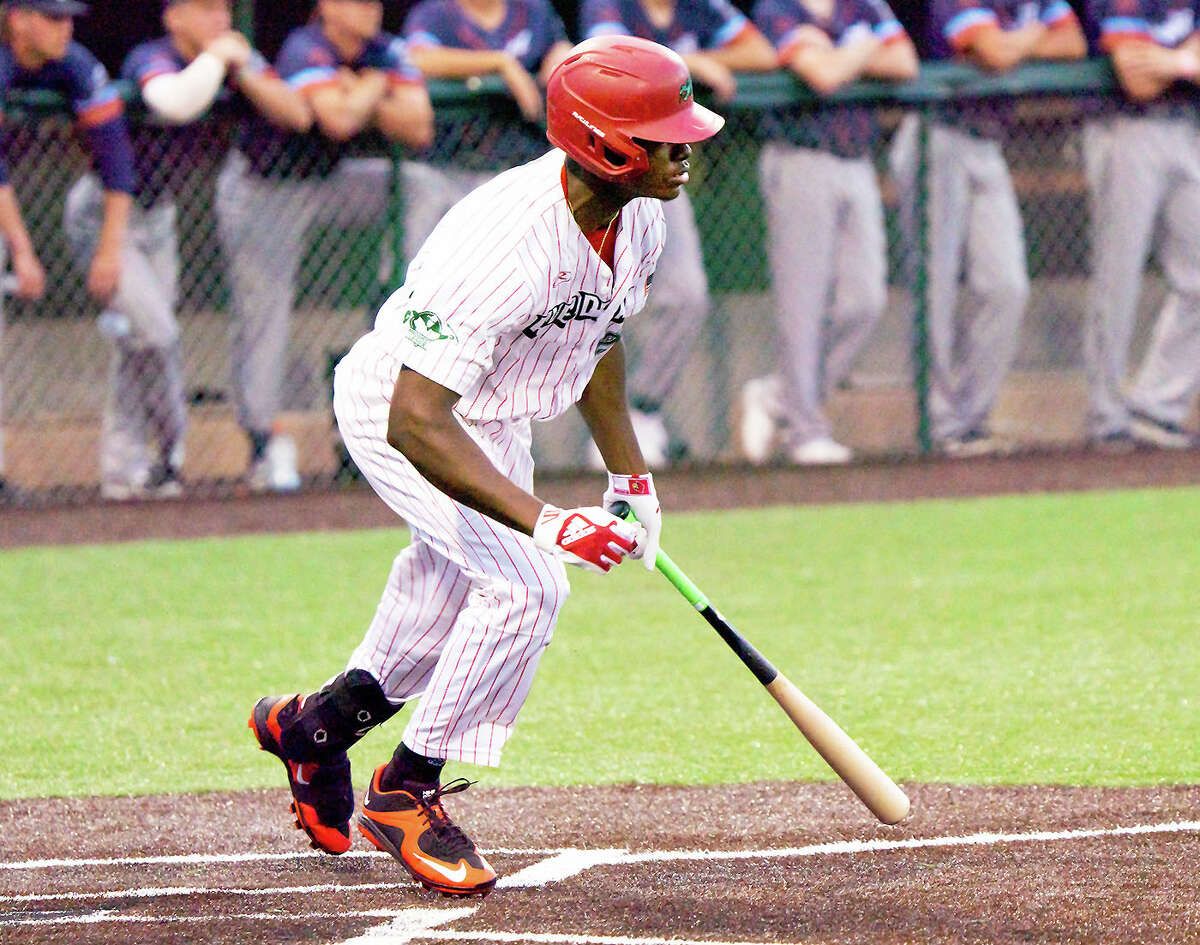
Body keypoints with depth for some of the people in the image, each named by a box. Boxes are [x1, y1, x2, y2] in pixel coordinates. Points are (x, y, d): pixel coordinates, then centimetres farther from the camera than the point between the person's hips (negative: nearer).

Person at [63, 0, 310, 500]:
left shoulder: (240, 60, -3)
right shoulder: (152, 59, -25)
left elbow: (297, 116, -10)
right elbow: (176, 102, -49)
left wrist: (243, 72, -22)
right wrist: (215, 57, -32)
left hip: (156, 216, 8)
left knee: (143, 341, 10)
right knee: (153, 329, -15)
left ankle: (122, 470, 16)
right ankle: (170, 454, -2)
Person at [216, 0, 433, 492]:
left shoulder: (389, 53, -6)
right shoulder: (306, 52, -25)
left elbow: (419, 131, -12)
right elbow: (338, 121, -40)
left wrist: (365, 99, -22)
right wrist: (373, 88, -20)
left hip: (325, 182, 6)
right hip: (262, 190, -6)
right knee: (262, 316, -7)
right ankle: (265, 442, -2)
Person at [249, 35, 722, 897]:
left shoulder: (639, 220, -13)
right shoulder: (504, 244, -40)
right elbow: (417, 422, -42)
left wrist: (632, 478, 15)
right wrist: (544, 521, -49)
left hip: (496, 421, 9)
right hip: (395, 411, -9)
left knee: (459, 599, 22)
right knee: (524, 586, -22)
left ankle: (318, 724, 49)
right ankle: (405, 793, -4)